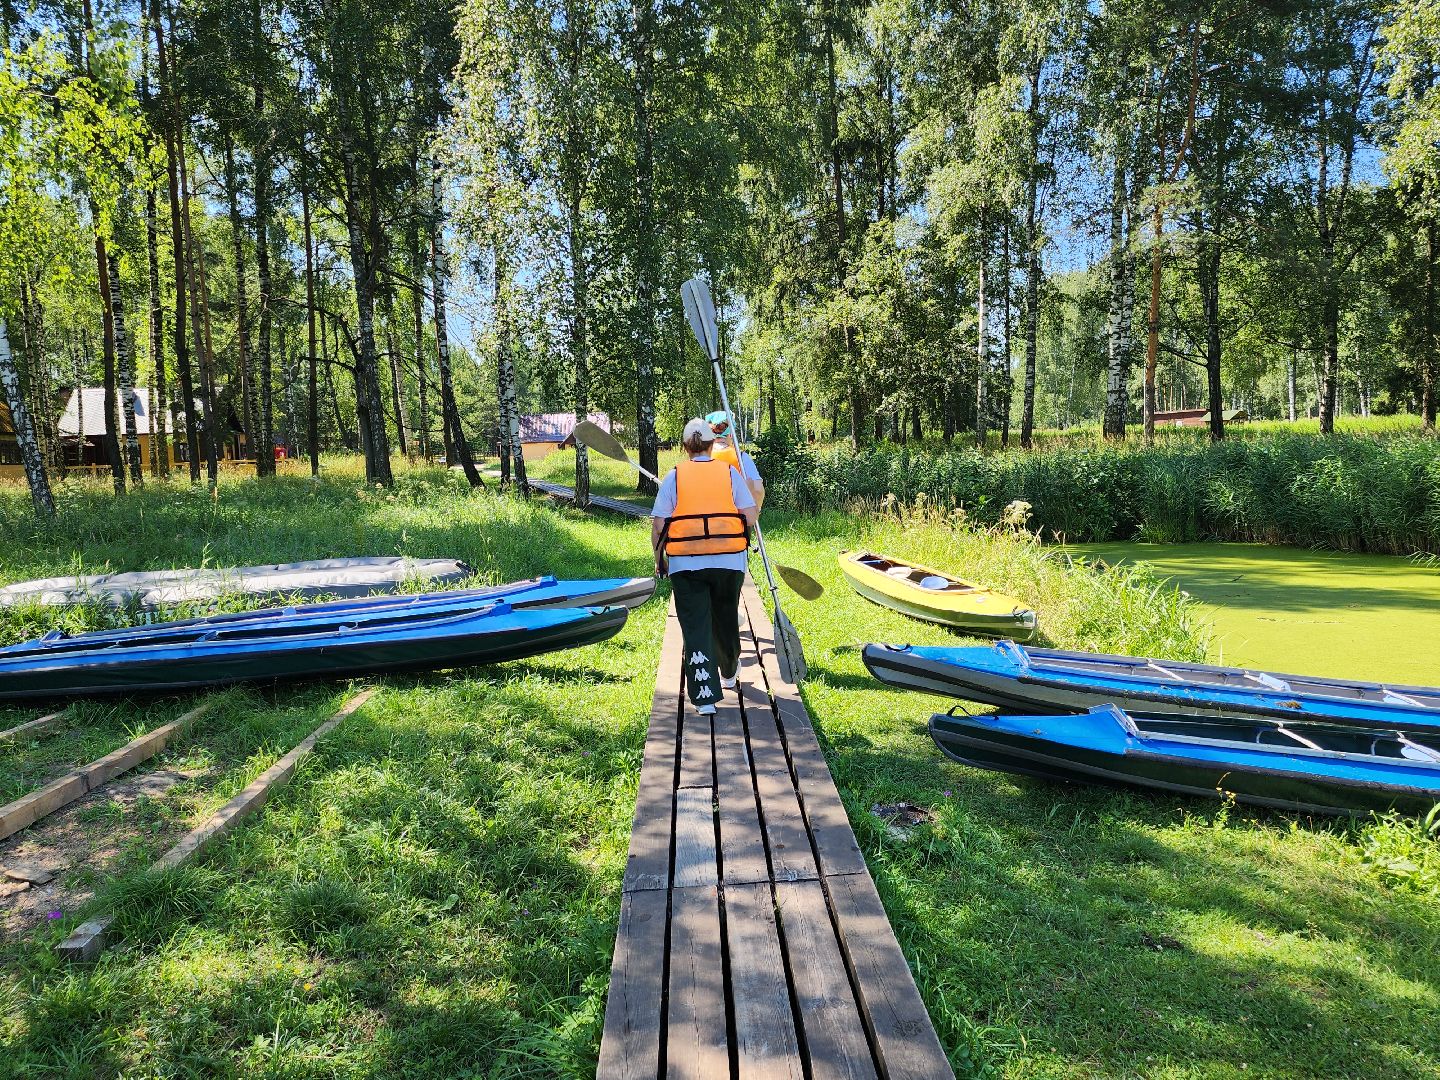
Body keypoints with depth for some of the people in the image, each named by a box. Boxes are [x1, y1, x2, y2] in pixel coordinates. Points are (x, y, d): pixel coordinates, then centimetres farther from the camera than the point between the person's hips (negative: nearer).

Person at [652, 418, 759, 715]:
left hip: (685, 563, -1)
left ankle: (704, 696, -4)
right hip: (729, 560, 2)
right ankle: (728, 673, 44)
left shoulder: (674, 476, 0)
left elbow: (658, 524, -4)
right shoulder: (729, 472, 2)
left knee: (695, 626, 2)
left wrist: (659, 560, 9)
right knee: (725, 620, 21)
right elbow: (750, 515, -3)